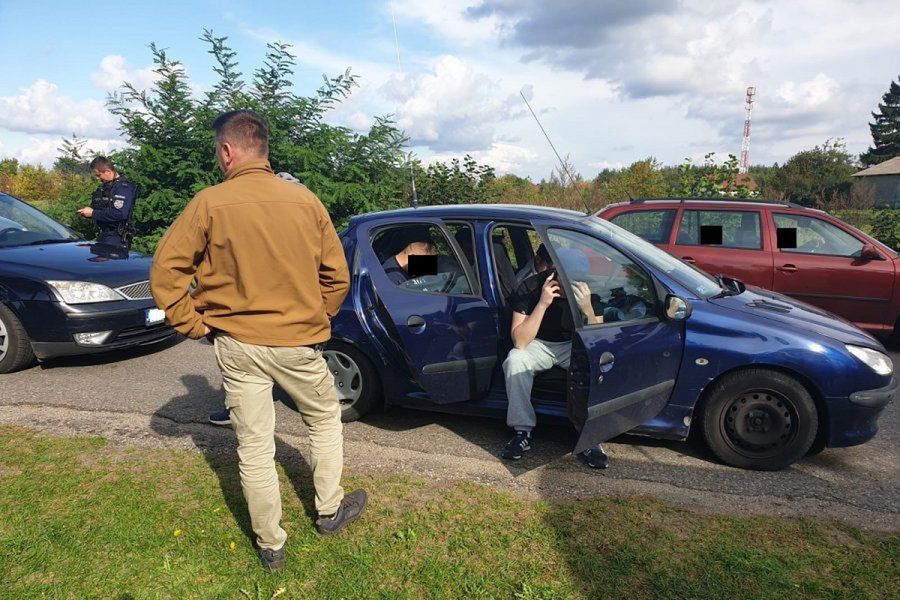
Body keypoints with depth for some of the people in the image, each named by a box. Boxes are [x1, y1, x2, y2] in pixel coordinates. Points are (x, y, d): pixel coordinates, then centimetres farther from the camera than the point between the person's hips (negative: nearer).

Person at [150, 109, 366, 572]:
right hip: (299, 341, 1)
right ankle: (330, 511, 36)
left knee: (254, 448, 11)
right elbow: (336, 275, 1)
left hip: (237, 346, 0)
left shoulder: (209, 203, -9)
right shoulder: (305, 200, -3)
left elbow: (165, 272, -11)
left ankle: (270, 546, 26)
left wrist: (194, 324, 1)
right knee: (325, 420, 24)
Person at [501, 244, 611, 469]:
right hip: (539, 344, -1)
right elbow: (519, 342, -29)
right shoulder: (530, 288, -23)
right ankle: (522, 432, -16)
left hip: (574, 346, 1)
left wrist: (588, 309, -38)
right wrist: (542, 303, -39)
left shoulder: (589, 291, -19)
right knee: (515, 360, -32)